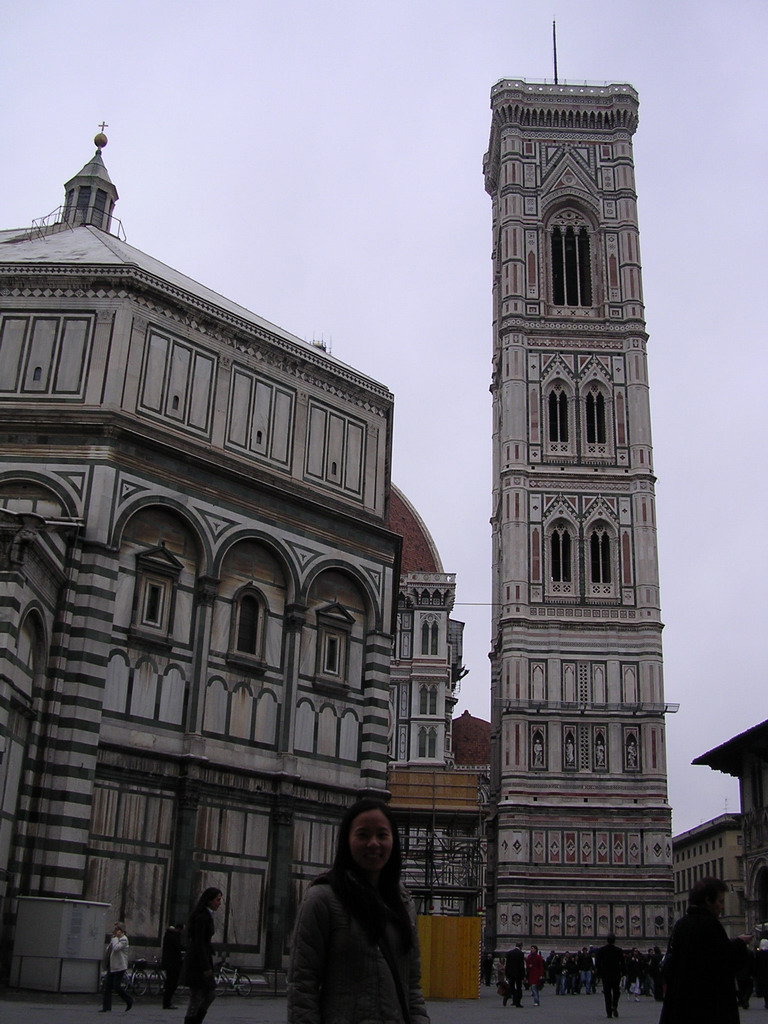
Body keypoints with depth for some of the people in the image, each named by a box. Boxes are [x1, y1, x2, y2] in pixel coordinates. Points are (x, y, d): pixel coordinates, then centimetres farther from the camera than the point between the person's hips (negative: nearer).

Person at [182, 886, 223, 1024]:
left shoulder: (207, 915, 14)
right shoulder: (202, 917, -17)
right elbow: (199, 944, -21)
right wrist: (206, 967, -21)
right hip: (198, 962, -10)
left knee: (210, 995, 13)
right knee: (196, 999, -4)